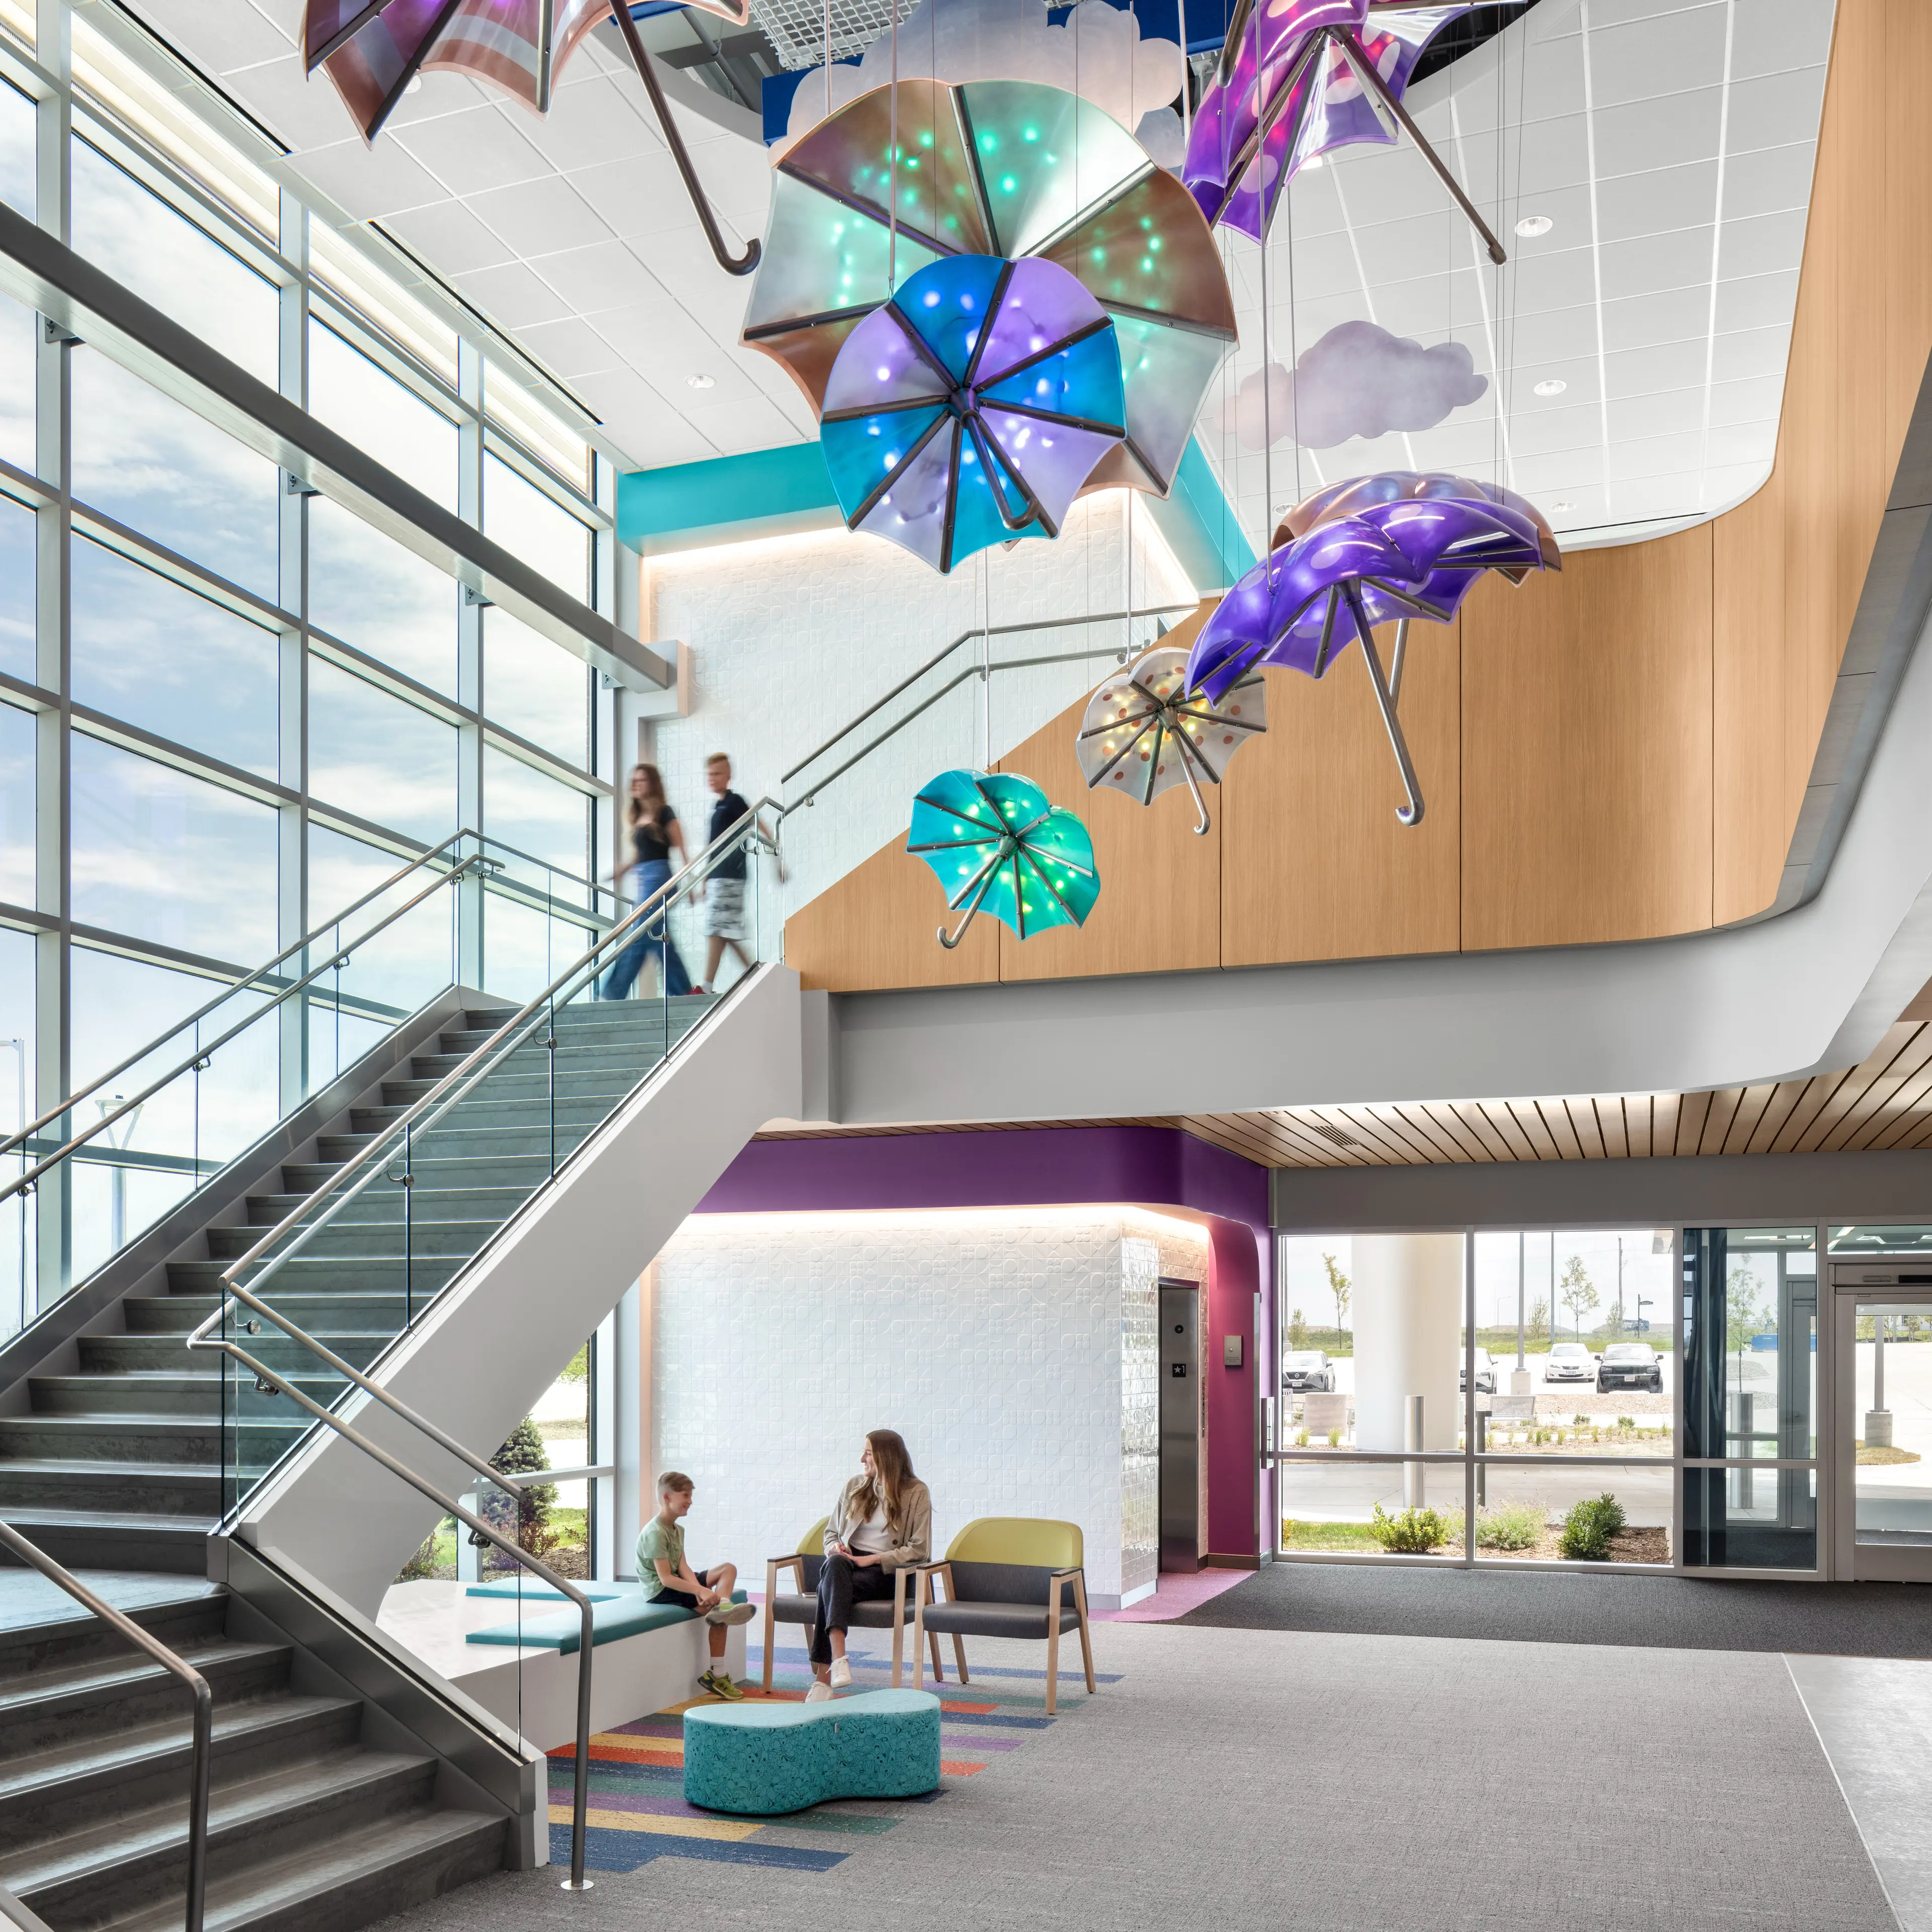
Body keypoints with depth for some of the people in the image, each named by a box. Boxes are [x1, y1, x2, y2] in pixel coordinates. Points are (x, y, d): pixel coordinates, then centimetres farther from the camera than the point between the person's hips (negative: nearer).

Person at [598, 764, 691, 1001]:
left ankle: (612, 994, -10)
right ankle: (681, 991, 10)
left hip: (658, 875, -9)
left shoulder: (664, 813, -4)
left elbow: (680, 849, -6)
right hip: (642, 879, 9)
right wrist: (620, 872, 9)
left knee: (639, 936, -9)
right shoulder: (637, 816, 18)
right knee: (657, 937, 7)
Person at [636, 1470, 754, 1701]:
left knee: (728, 1569, 0)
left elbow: (683, 1568, -1)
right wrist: (700, 1590, -34)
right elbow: (666, 1579, -28)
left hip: (677, 1582, 10)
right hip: (660, 1591, -10)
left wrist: (699, 1588, -21)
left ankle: (723, 1606, -27)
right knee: (711, 1607, -22)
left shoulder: (678, 1530, 10)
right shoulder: (655, 1533, -22)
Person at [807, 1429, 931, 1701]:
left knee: (830, 1588, -34)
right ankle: (838, 1659, -52)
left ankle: (823, 1677, -42)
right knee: (834, 1565, -37)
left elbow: (918, 1550, -4)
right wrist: (835, 1546, -1)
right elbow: (831, 1531, 25)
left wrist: (872, 1559, -13)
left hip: (884, 1570, -3)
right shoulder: (854, 1486, 17)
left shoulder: (917, 1493, 2)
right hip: (848, 1560, 3)